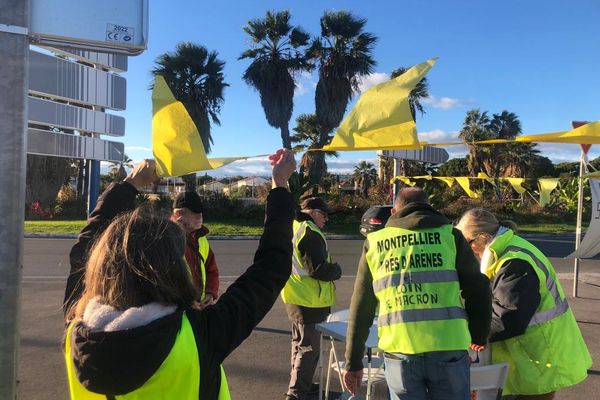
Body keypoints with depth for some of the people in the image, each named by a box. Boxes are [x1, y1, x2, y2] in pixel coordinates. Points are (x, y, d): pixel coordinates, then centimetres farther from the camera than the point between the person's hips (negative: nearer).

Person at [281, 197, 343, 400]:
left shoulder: (294, 229, 11)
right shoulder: (310, 233, -20)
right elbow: (318, 270, -24)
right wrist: (336, 269, -6)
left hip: (295, 297, 10)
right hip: (309, 301, -10)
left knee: (300, 342, 22)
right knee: (309, 347, -1)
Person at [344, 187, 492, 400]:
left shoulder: (374, 243, 11)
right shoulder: (449, 235, 7)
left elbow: (360, 309, 11)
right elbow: (478, 290, 6)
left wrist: (353, 363, 18)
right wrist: (479, 338, 23)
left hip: (399, 352, 1)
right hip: (448, 349, 0)